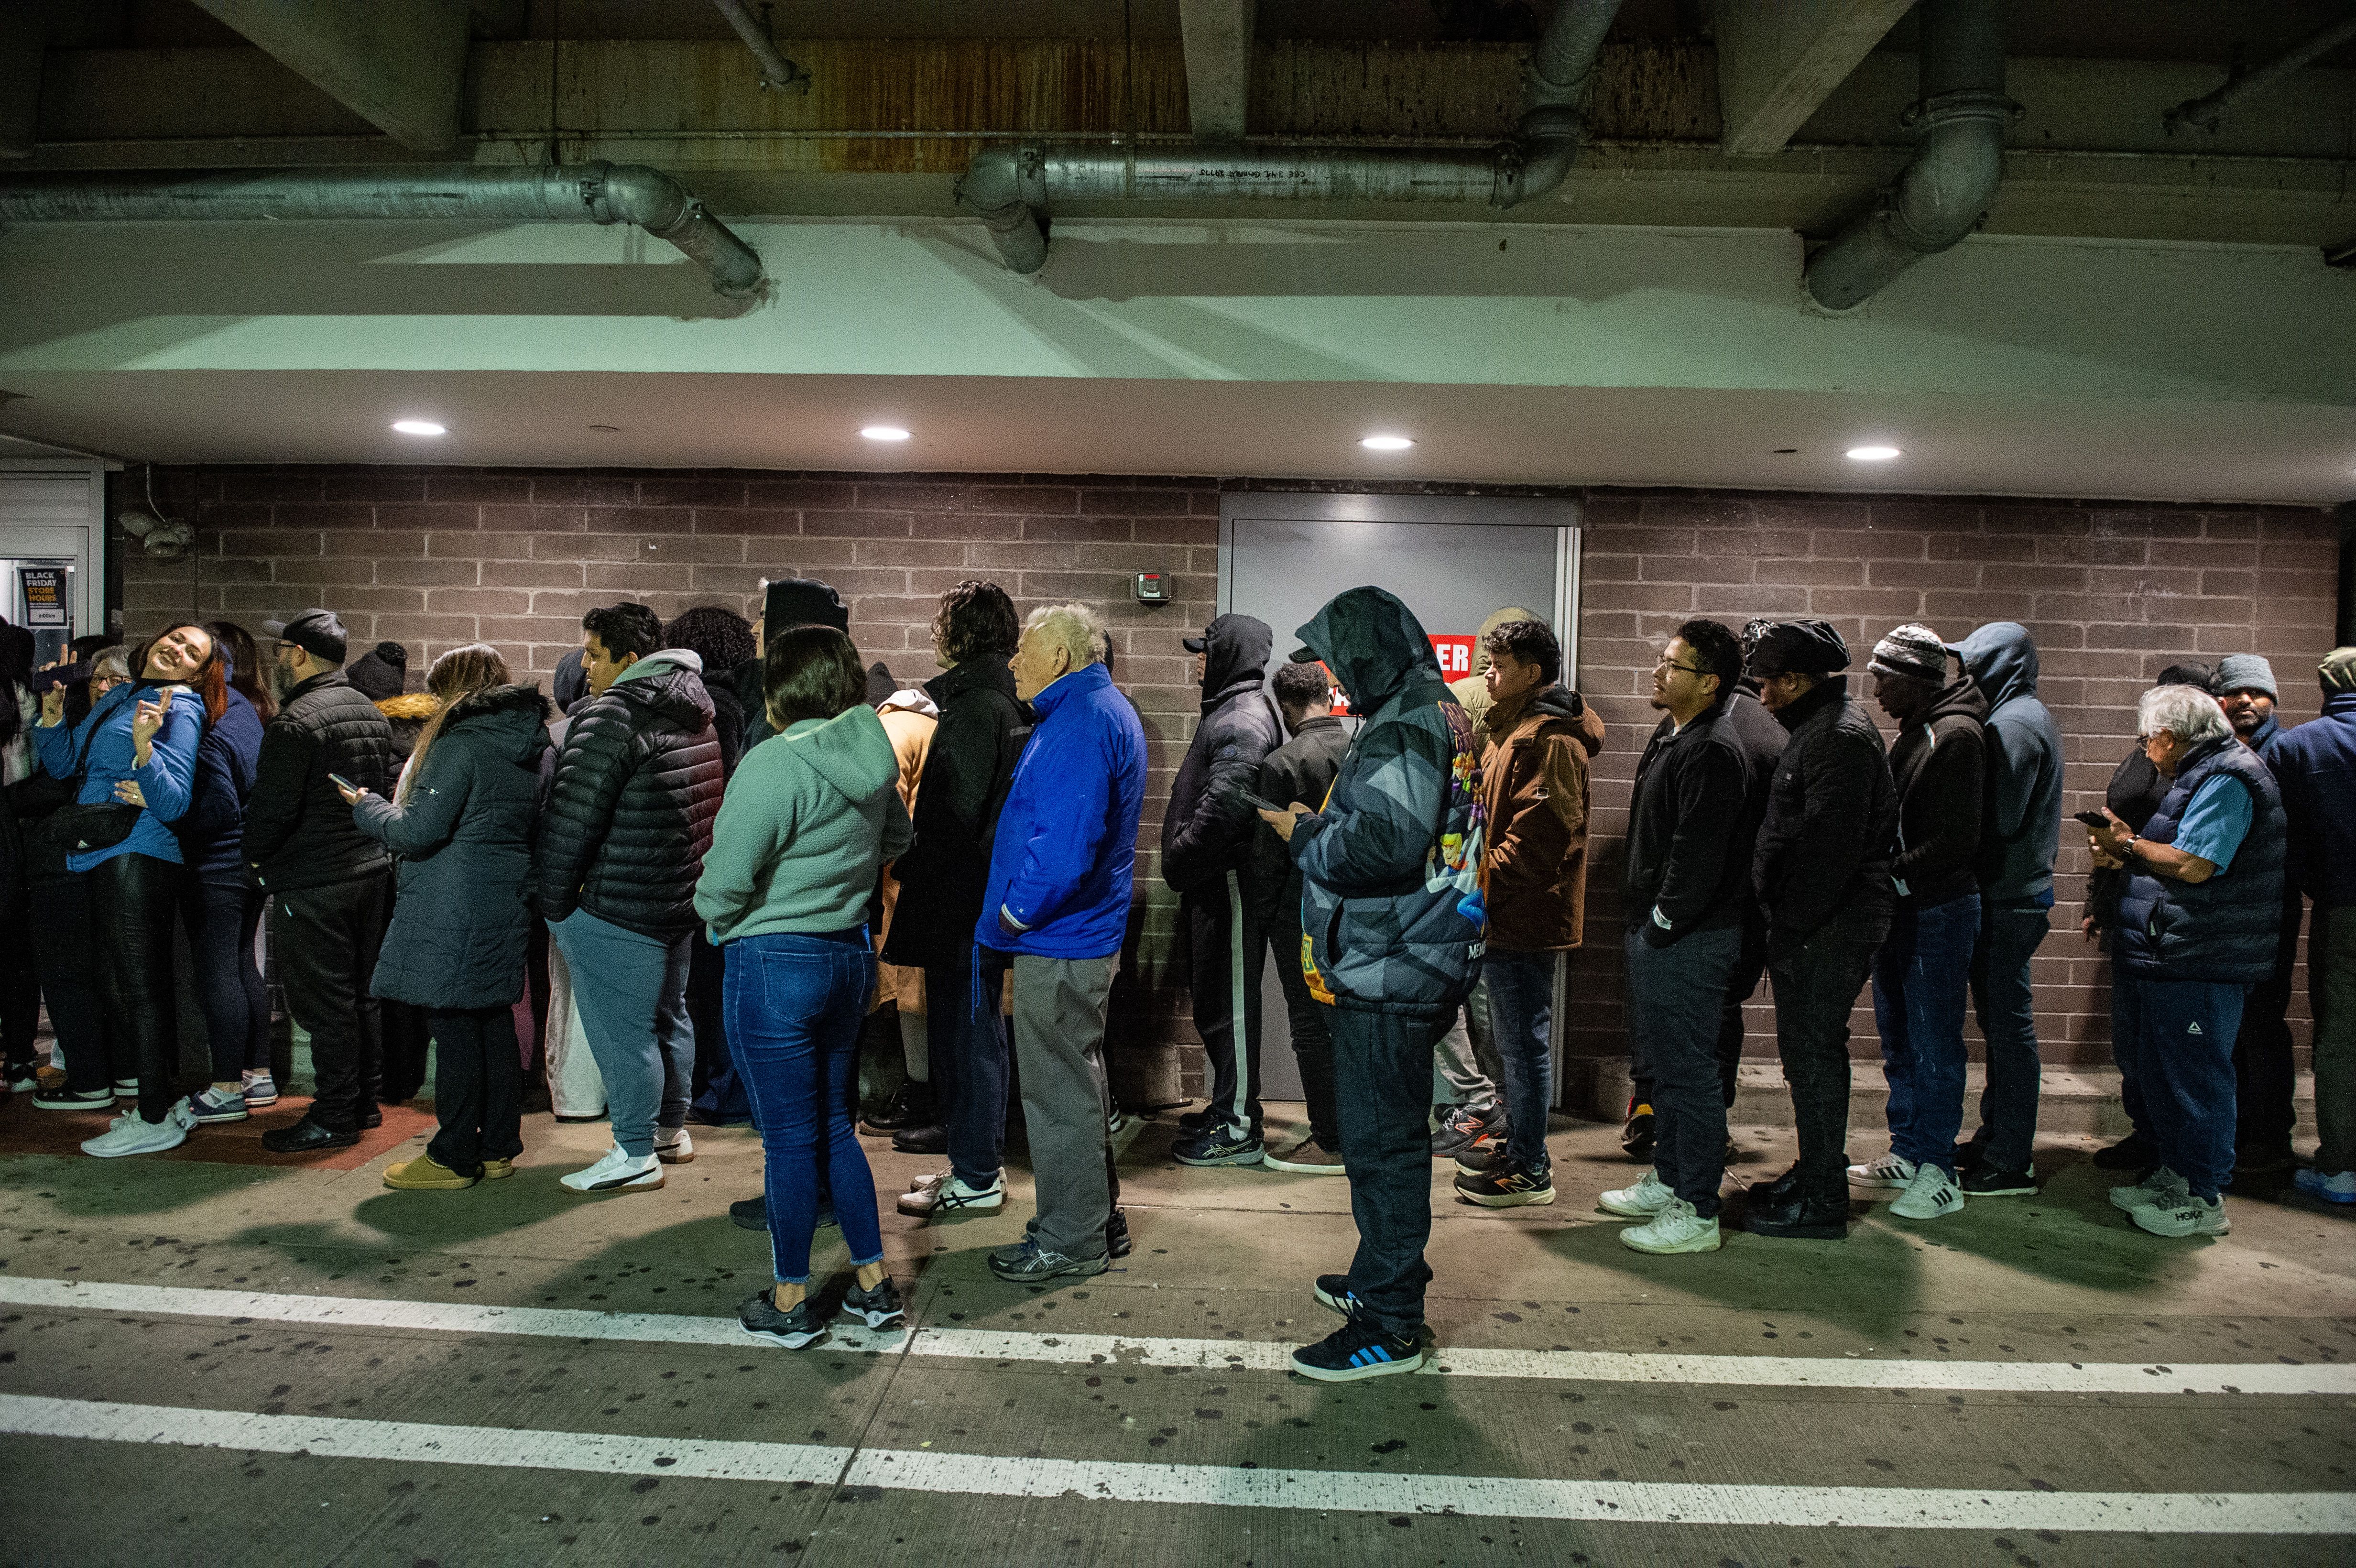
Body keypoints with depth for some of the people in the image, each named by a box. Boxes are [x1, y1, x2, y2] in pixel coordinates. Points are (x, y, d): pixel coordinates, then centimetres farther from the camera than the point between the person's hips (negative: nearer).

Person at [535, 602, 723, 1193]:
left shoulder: (611, 717, -17)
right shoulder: (693, 713, 11)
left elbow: (571, 821, -18)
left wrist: (554, 903, -8)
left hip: (619, 910, -10)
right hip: (681, 899, 10)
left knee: (621, 1030, 1)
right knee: (668, 1015, 20)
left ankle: (636, 1156, 9)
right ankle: (672, 1131, 34)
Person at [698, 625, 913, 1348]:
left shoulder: (776, 763, -19)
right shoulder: (872, 760, 4)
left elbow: (726, 879, -17)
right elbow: (897, 839, 21)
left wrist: (716, 918, 3)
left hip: (776, 963, -7)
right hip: (850, 954, 7)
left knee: (789, 1140, 5)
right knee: (835, 1127, 19)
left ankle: (790, 1303, 20)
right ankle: (874, 1282, 26)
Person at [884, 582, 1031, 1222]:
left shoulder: (975, 706, -16)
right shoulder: (1002, 701, 13)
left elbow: (959, 814, -21)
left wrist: (906, 858, -9)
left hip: (964, 899, -10)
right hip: (980, 894, 10)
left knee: (966, 1029, -1)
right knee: (973, 1026, 16)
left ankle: (976, 1177, 9)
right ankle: (978, 1161, 27)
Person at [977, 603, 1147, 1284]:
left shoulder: (1082, 724, -20)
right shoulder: (1101, 711, 15)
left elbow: (1065, 844, -30)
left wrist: (1014, 914, -16)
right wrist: (1019, 911, 17)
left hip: (1058, 941, -11)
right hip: (1083, 933, 11)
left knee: (1059, 1089, 1)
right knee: (1077, 1079, 20)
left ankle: (1070, 1241, 14)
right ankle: (1096, 1214, 34)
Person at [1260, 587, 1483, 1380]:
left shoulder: (1404, 728, -17)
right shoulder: (1439, 716, 16)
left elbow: (1384, 842, -28)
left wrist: (1306, 835, -12)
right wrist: (1322, 825, 11)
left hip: (1391, 973, -11)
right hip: (1402, 965, 11)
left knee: (1381, 1140, -3)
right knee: (1385, 1133, 21)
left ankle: (1390, 1325, 6)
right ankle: (1383, 1277, 36)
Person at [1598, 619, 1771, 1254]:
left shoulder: (1714, 753, -19)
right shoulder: (1672, 734, 14)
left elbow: (1699, 855, -23)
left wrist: (1665, 923, -16)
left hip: (1689, 940, -11)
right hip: (1657, 932, 11)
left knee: (1689, 1071, -3)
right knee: (1662, 1063, 20)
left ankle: (1697, 1214, 7)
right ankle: (1668, 1180, 34)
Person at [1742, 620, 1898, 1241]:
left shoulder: (1840, 737, -16)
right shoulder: (1819, 729, 17)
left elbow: (1828, 847, -23)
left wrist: (1791, 930, -20)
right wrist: (1783, 928, 16)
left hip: (1826, 931, -10)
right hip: (1816, 927, 10)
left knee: (1813, 1053, -4)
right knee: (1809, 1050, 17)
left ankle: (1822, 1202, 4)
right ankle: (1815, 1173, 29)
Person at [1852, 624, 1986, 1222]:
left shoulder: (1955, 736, -15)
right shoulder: (1915, 732, 14)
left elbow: (1956, 840, -21)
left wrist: (1891, 876, -19)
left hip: (1939, 912, -9)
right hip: (1901, 909, 9)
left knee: (1934, 1045, -2)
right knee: (1899, 1041, 16)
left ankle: (1938, 1173, 7)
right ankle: (1906, 1154, 27)